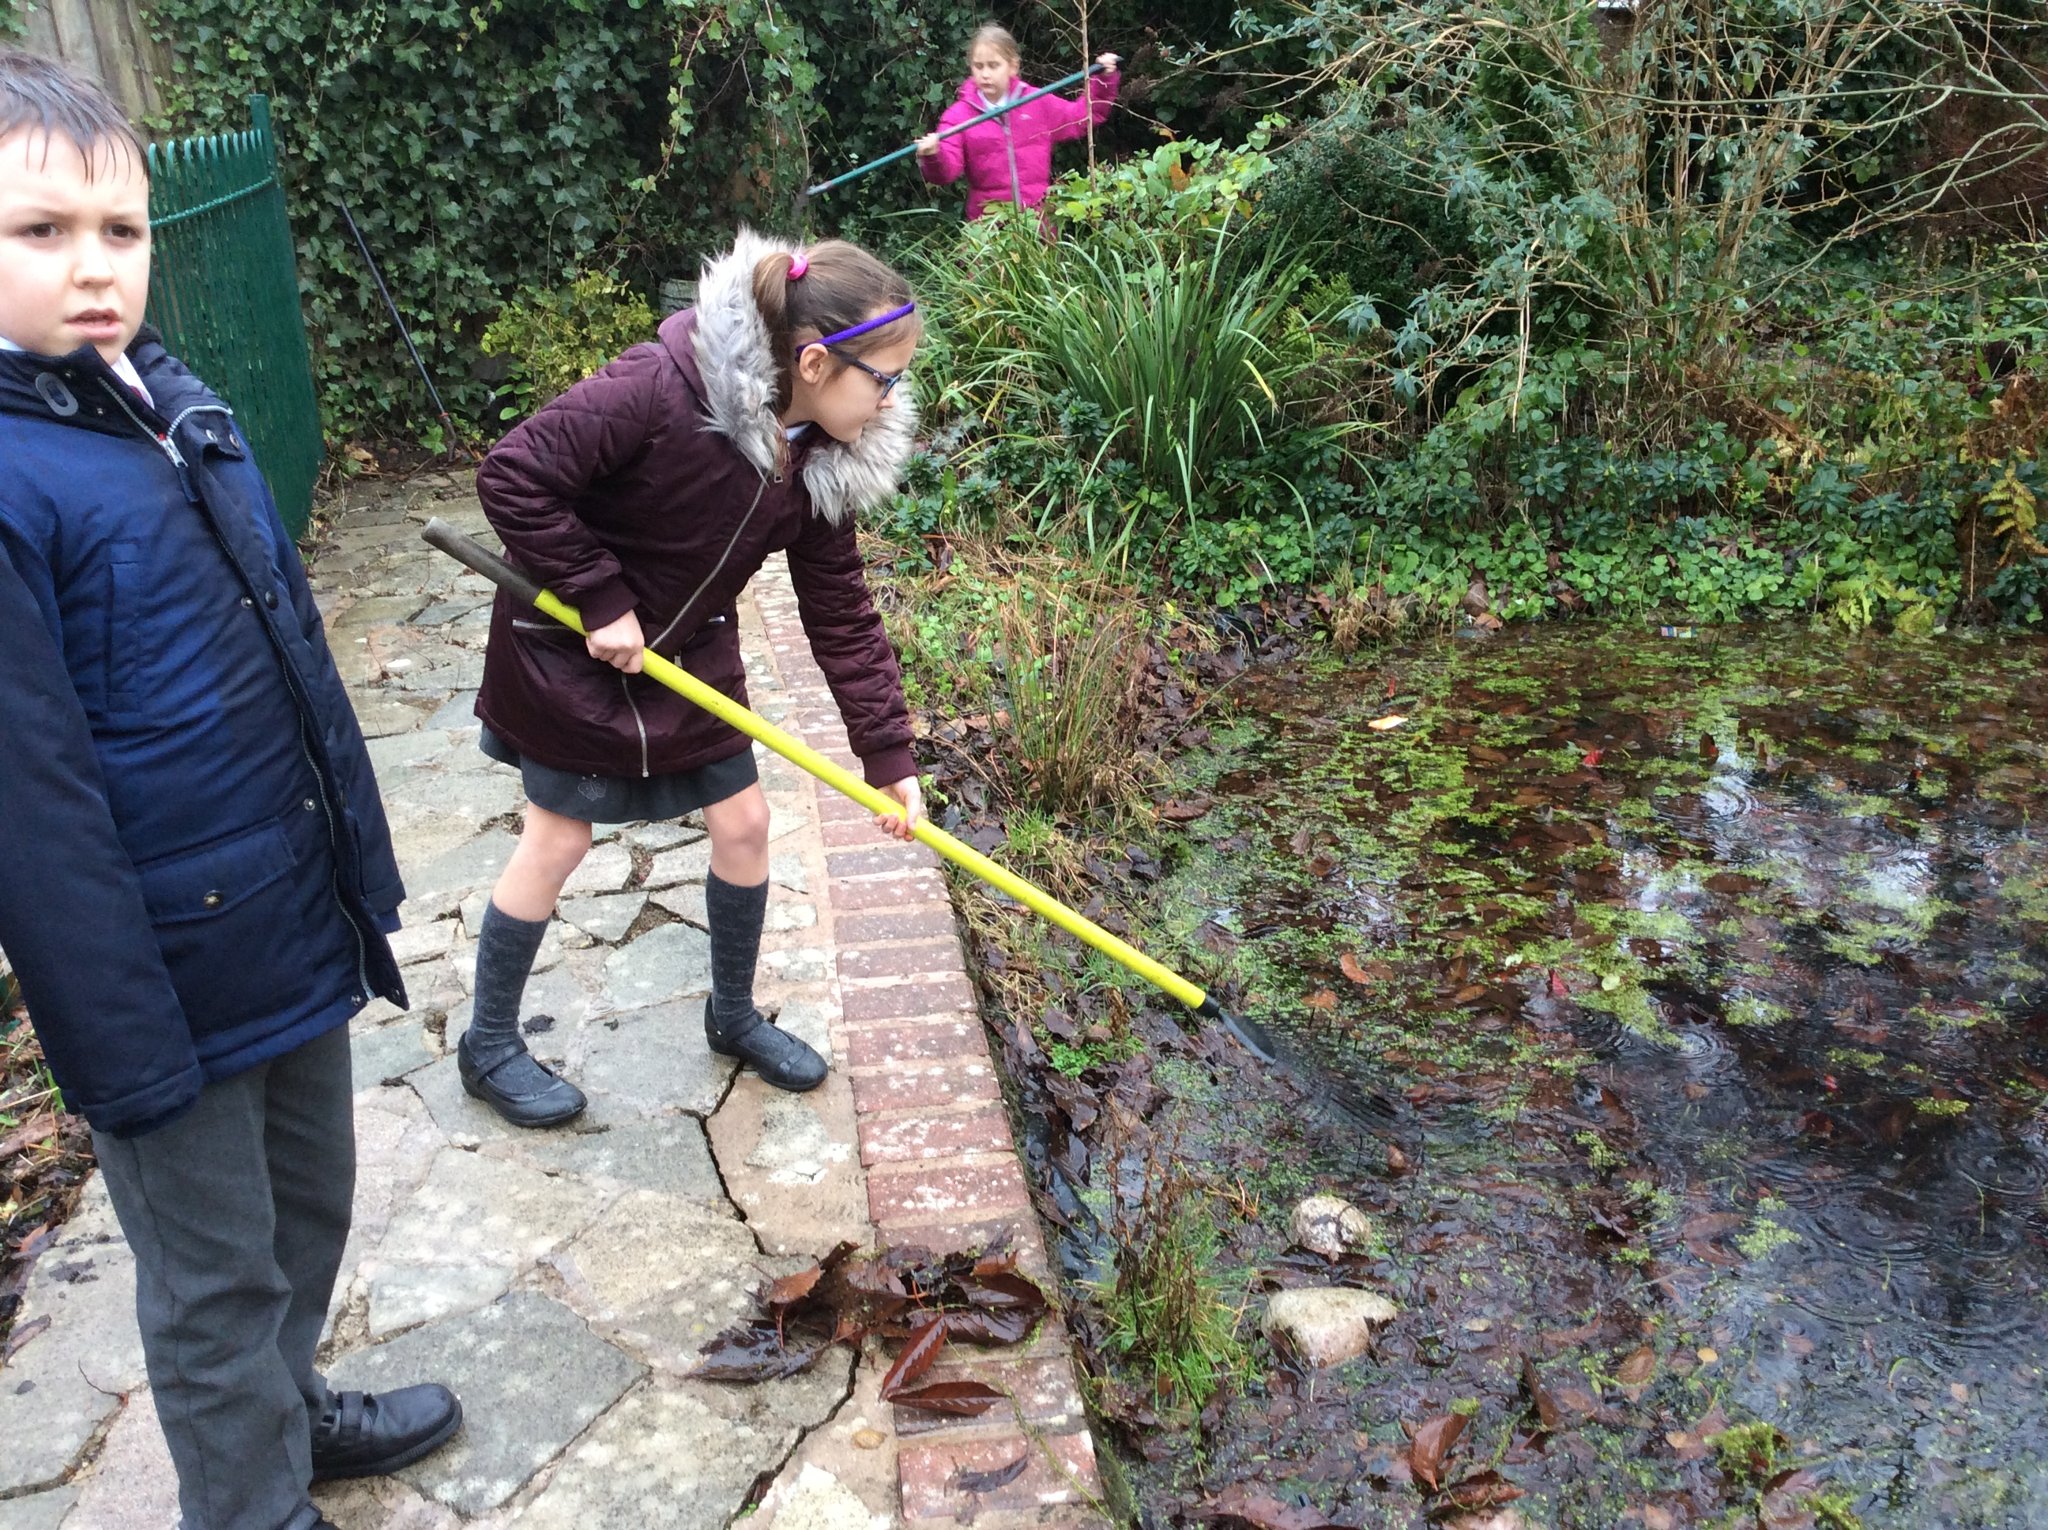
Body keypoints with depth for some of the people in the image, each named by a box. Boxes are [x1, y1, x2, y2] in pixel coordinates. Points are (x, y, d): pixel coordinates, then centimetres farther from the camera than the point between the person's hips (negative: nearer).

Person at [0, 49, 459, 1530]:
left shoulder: (176, 401, 4)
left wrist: (362, 864, 15)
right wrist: (126, 1048, -17)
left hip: (300, 939, 8)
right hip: (170, 975, -7)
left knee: (312, 1202, 26)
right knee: (214, 1280, 13)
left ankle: (291, 1405, 50)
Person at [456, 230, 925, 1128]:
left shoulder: (822, 461, -10)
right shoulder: (661, 389, -32)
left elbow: (841, 615, -6)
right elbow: (514, 475, -28)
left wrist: (889, 754, -8)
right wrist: (601, 601, -26)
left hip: (690, 654, 6)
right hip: (570, 651, -6)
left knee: (743, 824, 9)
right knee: (559, 838, 4)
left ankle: (734, 1016, 33)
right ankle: (488, 1046, 26)